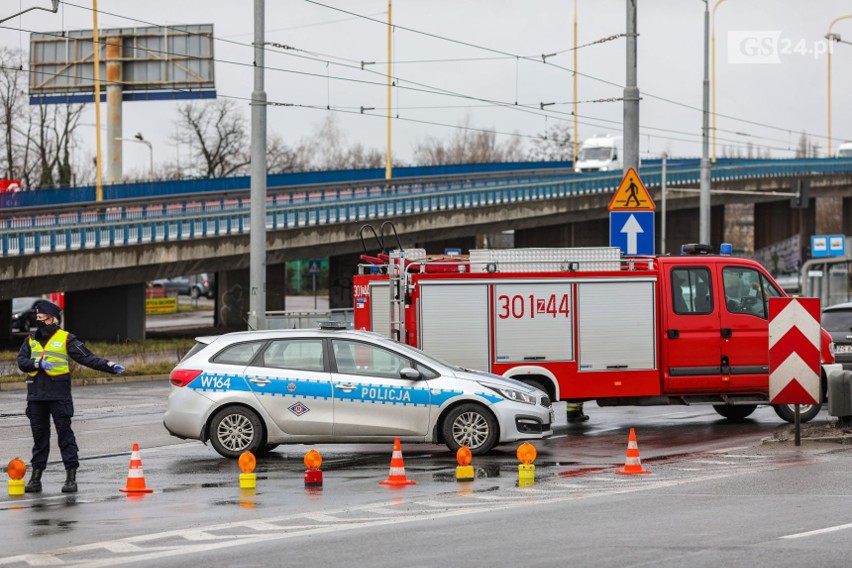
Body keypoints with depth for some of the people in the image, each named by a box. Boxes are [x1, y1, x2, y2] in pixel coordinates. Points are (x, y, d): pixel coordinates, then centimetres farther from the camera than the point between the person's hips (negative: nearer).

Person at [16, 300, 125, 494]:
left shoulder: (66, 339, 2)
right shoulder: (31, 340, 14)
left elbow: (87, 358, -2)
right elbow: (22, 361, 4)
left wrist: (110, 366, -12)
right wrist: (39, 363, -15)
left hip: (59, 396, -4)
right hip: (36, 396, 4)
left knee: (65, 433, -4)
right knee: (39, 435, 9)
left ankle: (71, 477, -3)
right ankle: (36, 476, 15)